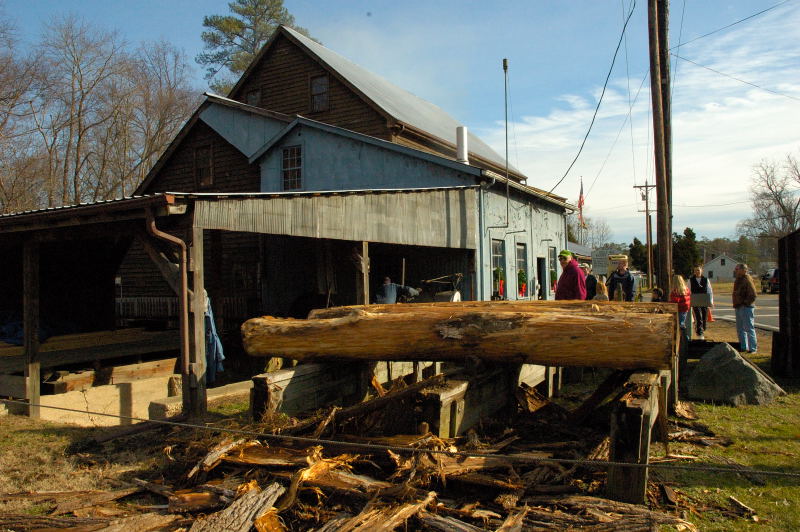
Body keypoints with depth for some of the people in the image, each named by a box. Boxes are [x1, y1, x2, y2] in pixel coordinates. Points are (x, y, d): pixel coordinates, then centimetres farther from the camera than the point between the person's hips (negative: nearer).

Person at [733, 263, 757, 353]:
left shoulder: (747, 280, -15)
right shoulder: (738, 280, 14)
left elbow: (753, 295, -21)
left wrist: (745, 303, -17)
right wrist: (736, 304, 14)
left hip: (746, 308, -10)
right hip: (739, 308, 10)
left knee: (749, 328, -5)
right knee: (740, 329, 15)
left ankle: (753, 348, 1)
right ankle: (743, 347, 24)